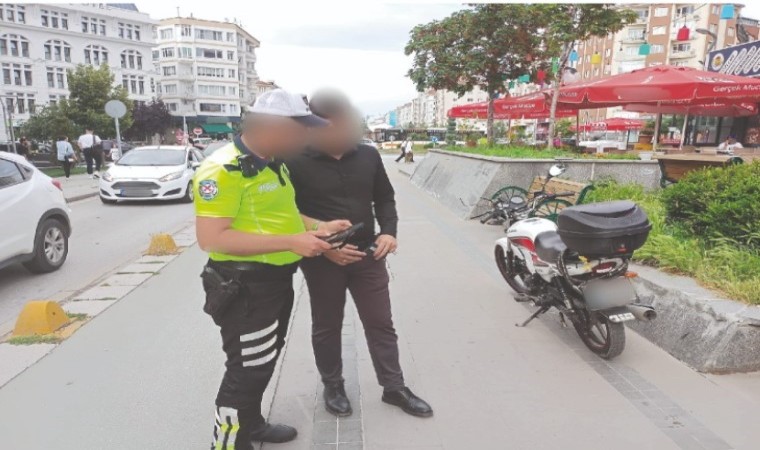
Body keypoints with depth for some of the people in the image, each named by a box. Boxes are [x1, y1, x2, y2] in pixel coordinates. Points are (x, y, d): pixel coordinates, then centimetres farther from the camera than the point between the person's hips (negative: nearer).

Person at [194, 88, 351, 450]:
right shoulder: (223, 169, -21)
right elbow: (211, 238, -28)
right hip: (245, 287, -10)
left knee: (264, 362, 23)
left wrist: (318, 227, 5)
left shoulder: (274, 163, 9)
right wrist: (291, 241, -29)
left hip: (278, 280, 10)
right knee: (247, 370, 3)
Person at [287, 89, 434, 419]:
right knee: (326, 327, 14)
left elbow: (384, 198, 11)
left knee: (381, 323, 11)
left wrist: (388, 231, -7)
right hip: (322, 260, -3)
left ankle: (394, 388, 27)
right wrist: (323, 247, -19)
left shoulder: (368, 155, 1)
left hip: (367, 255, 3)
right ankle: (332, 386, 35)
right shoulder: (297, 163, -12)